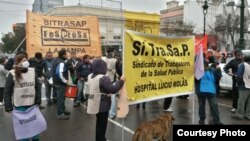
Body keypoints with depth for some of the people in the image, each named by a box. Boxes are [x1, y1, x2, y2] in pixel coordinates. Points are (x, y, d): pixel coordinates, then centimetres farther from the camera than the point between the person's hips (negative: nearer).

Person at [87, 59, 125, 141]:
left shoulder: (90, 76, 4)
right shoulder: (103, 78, -25)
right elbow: (113, 89, -28)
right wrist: (121, 80, -18)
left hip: (95, 104, 9)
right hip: (102, 105, -9)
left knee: (99, 124, 24)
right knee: (102, 125, 6)